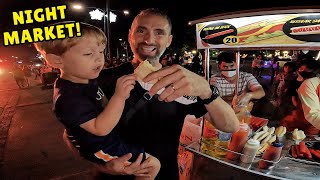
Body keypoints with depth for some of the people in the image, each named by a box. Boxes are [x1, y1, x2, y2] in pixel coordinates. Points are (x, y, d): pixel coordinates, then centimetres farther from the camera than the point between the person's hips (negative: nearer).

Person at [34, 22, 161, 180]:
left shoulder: (86, 80, -1)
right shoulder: (69, 97, -30)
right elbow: (100, 128, -36)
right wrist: (119, 97, -45)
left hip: (111, 139, 9)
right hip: (103, 150, -9)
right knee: (153, 165, -5)